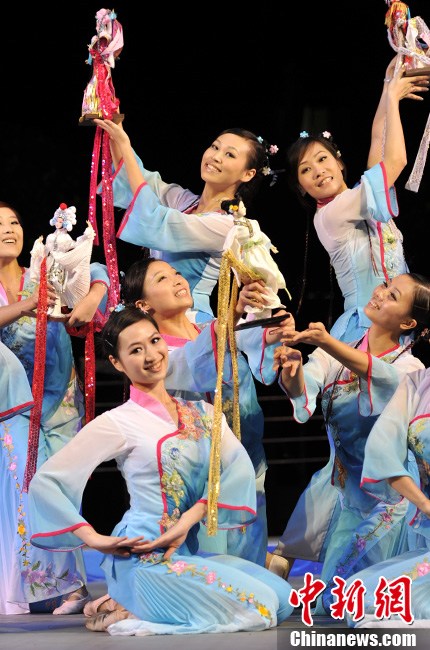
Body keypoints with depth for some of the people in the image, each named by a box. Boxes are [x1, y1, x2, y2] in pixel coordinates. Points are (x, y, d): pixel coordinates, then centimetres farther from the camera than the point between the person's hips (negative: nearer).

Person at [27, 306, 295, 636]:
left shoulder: (202, 412, 10)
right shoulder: (117, 422, -6)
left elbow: (239, 466, -5)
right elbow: (45, 482, -8)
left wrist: (188, 520, -18)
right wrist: (93, 538, -13)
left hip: (188, 552, 7)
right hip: (147, 559, -7)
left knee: (283, 598, 3)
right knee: (262, 606, -16)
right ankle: (126, 615, -6)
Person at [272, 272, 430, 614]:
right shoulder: (336, 356, 0)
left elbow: (382, 375, -35)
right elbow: (303, 394, -19)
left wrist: (326, 342, -53)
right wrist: (293, 369, -44)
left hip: (388, 505, -4)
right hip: (348, 502, 4)